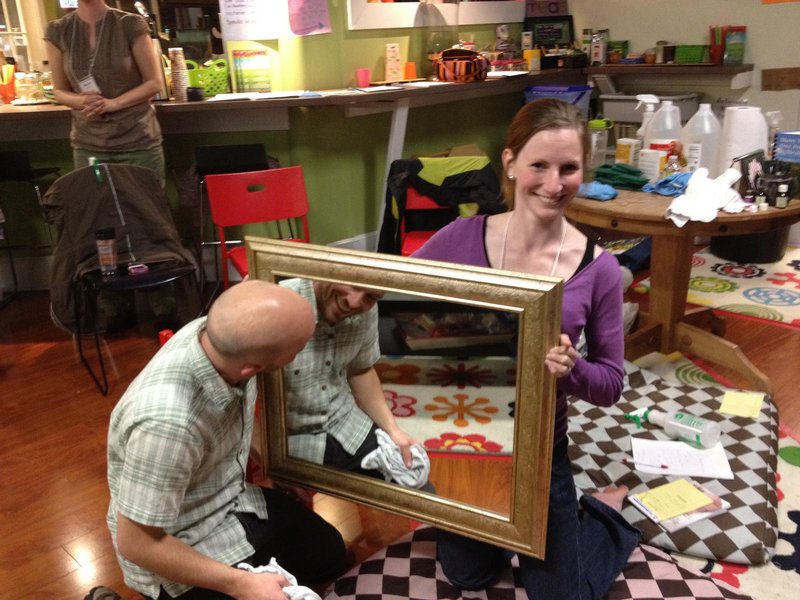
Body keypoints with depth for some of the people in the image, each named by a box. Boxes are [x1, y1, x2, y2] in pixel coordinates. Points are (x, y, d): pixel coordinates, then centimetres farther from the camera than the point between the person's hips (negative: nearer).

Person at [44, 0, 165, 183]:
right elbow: (60, 90, 10)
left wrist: (114, 103, -17)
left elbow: (154, 83, -3)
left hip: (138, 142, -2)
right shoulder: (58, 31, 2)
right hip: (88, 146, 3)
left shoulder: (131, 24, -7)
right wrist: (81, 101, -13)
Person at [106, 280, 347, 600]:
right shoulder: (168, 422, -41)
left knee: (329, 552, 15)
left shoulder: (219, 334, -19)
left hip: (231, 500, 8)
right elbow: (135, 543, -28)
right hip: (177, 548, -7)